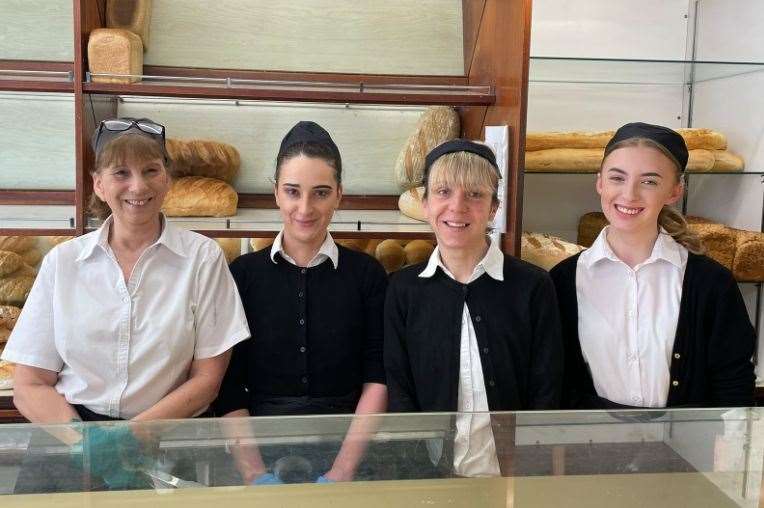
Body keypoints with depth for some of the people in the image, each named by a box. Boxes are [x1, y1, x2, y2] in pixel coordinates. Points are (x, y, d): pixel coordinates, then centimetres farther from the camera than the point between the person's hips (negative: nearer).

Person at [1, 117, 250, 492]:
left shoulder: (202, 257, 1)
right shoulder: (62, 261, 7)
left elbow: (207, 378, 1)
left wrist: (126, 437, -11)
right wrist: (85, 442, -13)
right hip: (69, 426, 2)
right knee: (35, 489, -26)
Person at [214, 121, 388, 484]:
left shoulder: (367, 274, 2)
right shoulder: (242, 274, 3)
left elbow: (377, 381, -3)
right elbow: (228, 388, -1)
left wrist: (340, 473, -12)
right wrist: (256, 475, -10)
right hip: (261, 448, 0)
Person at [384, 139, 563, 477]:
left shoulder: (533, 287, -9)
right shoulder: (404, 289, -4)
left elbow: (545, 395, -6)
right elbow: (398, 393, -4)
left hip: (510, 475, -1)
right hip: (430, 473, 1)